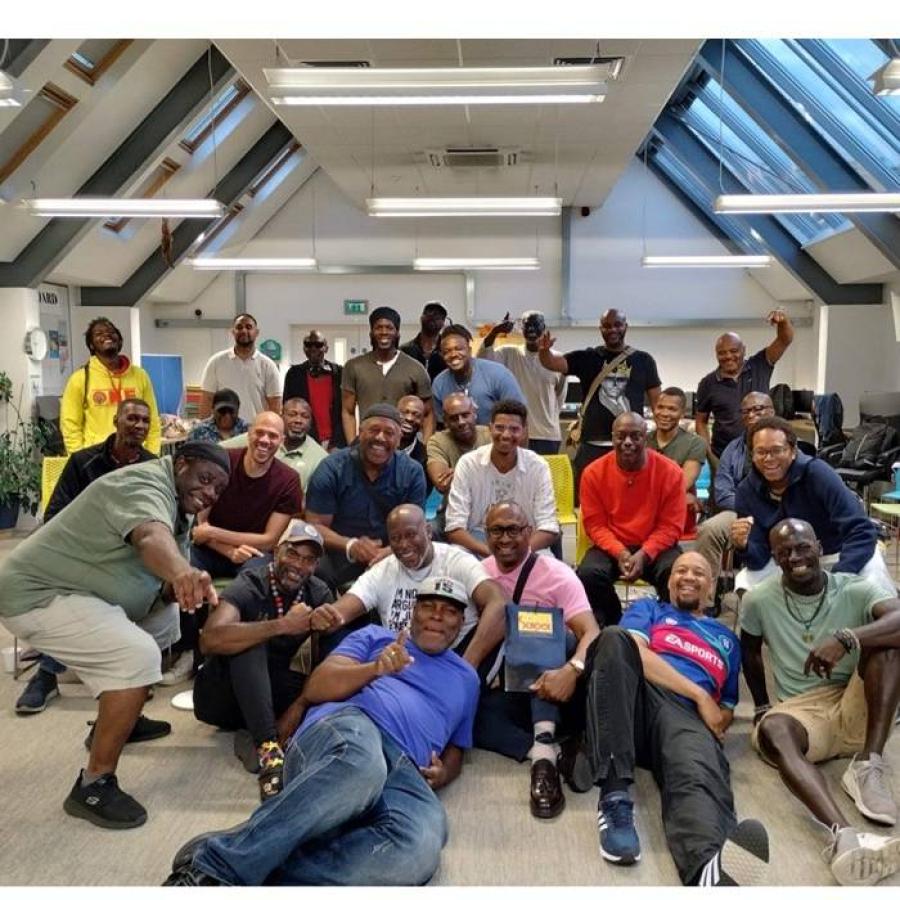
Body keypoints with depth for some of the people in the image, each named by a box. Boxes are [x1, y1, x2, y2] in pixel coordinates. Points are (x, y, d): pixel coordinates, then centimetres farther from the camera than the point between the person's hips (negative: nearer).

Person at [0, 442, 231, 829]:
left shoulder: (178, 504, 11)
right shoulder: (146, 484, -20)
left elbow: (166, 588, 7)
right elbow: (151, 537, -43)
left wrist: (183, 587, -16)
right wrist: (182, 573, -63)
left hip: (67, 587, 11)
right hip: (37, 594, -10)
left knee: (163, 615, 19)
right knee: (137, 655, -24)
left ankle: (119, 720, 30)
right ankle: (94, 786, -14)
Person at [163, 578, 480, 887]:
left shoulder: (466, 679, 35)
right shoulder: (375, 636, 25)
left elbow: (455, 749, 36)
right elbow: (314, 689, 12)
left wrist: (444, 773, 11)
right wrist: (374, 669, -6)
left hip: (404, 770, 3)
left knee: (420, 849, -38)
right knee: (360, 764, -45)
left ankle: (266, 875, -35)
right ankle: (216, 863, -35)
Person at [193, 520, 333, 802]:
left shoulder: (319, 593, -3)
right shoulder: (249, 586, -19)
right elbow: (210, 639, -38)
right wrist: (283, 625, -38)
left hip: (271, 691, 4)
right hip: (222, 694, -4)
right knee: (250, 640, -33)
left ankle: (253, 735, -26)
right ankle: (268, 746, -43)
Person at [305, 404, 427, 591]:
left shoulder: (412, 473, 2)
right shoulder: (331, 469, -2)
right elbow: (315, 524, -5)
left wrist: (390, 551, -24)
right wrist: (350, 545, -24)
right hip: (338, 560, -1)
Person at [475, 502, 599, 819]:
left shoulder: (556, 574, -7)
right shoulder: (480, 574, 6)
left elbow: (591, 632, -21)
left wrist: (572, 669, -42)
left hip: (550, 682, -2)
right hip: (506, 688, 3)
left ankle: (543, 746, -44)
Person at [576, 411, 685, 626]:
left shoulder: (670, 472, -9)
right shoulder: (594, 472, -6)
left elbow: (670, 526, -6)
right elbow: (595, 525, -3)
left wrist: (644, 554, -21)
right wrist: (619, 552, -20)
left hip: (655, 547, -1)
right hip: (612, 547, 1)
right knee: (589, 573, -27)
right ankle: (611, 625, 2)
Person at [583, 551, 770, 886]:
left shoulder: (726, 639, 35)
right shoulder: (649, 609, 26)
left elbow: (727, 706, 34)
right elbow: (632, 651, 3)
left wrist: (719, 719, 8)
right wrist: (699, 694, -1)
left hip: (685, 715, 1)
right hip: (637, 697, -1)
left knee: (699, 777, -36)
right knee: (615, 636, -33)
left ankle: (710, 865, -73)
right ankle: (615, 797, -42)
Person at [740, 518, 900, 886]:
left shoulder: (855, 590, -3)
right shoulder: (759, 600, 2)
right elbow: (750, 652, 19)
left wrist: (846, 639, -38)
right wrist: (762, 707, 14)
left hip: (857, 710, 1)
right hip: (802, 713, 0)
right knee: (772, 729, -37)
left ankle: (869, 766, -28)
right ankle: (843, 835, -62)